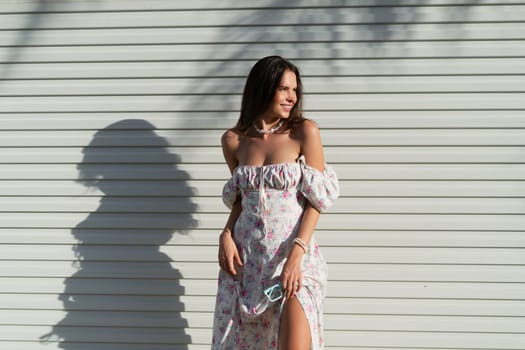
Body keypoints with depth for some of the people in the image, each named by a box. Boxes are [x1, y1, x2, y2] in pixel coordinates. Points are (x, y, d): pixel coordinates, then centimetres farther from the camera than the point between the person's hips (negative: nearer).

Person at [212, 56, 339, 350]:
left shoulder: (305, 132, -3)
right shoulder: (234, 140, 7)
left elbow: (316, 201, -6)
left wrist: (296, 255, -16)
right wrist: (226, 235, -1)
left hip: (295, 251, -3)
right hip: (246, 254, 3)